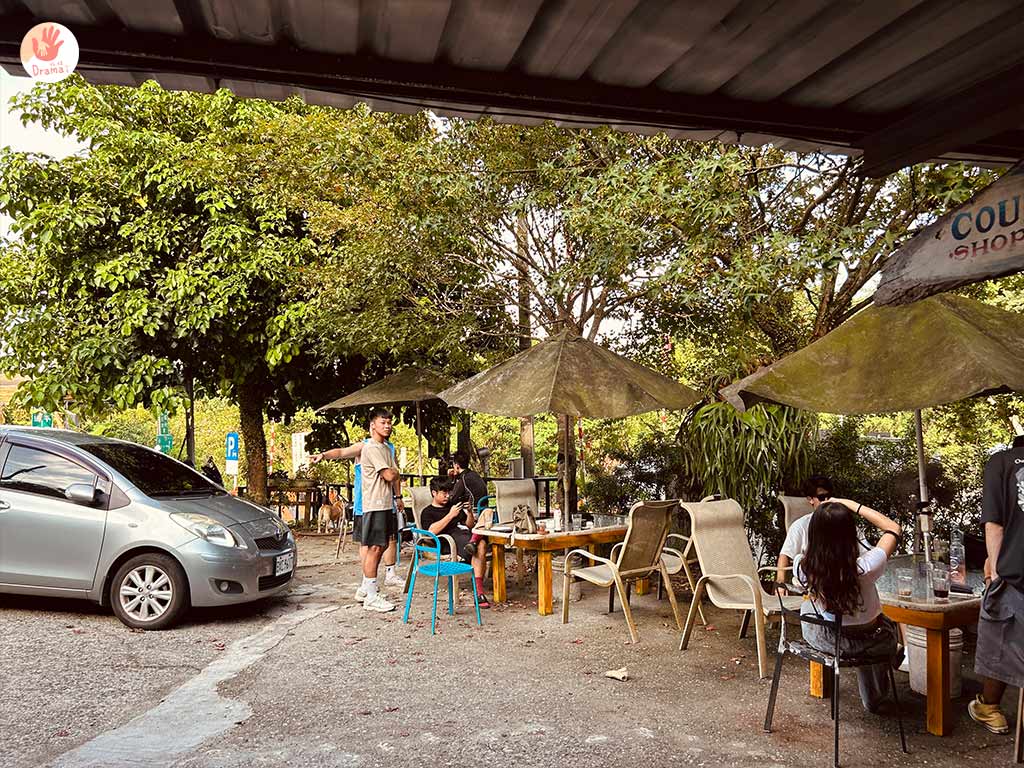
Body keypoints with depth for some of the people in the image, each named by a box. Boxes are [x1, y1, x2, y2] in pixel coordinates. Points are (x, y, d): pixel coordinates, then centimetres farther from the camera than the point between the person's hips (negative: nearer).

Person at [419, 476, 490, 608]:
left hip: (466, 534, 6)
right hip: (449, 540, -6)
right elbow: (432, 531, -7)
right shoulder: (428, 512, 13)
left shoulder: (455, 505, 31)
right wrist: (450, 515, -11)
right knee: (480, 546, -33)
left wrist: (469, 513, 6)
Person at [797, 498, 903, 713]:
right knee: (888, 626, 33)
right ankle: (875, 697, 54)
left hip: (822, 639, 1)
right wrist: (850, 504, -16)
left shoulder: (804, 568, -25)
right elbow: (893, 528, -16)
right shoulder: (864, 568, -33)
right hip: (867, 643, -1)